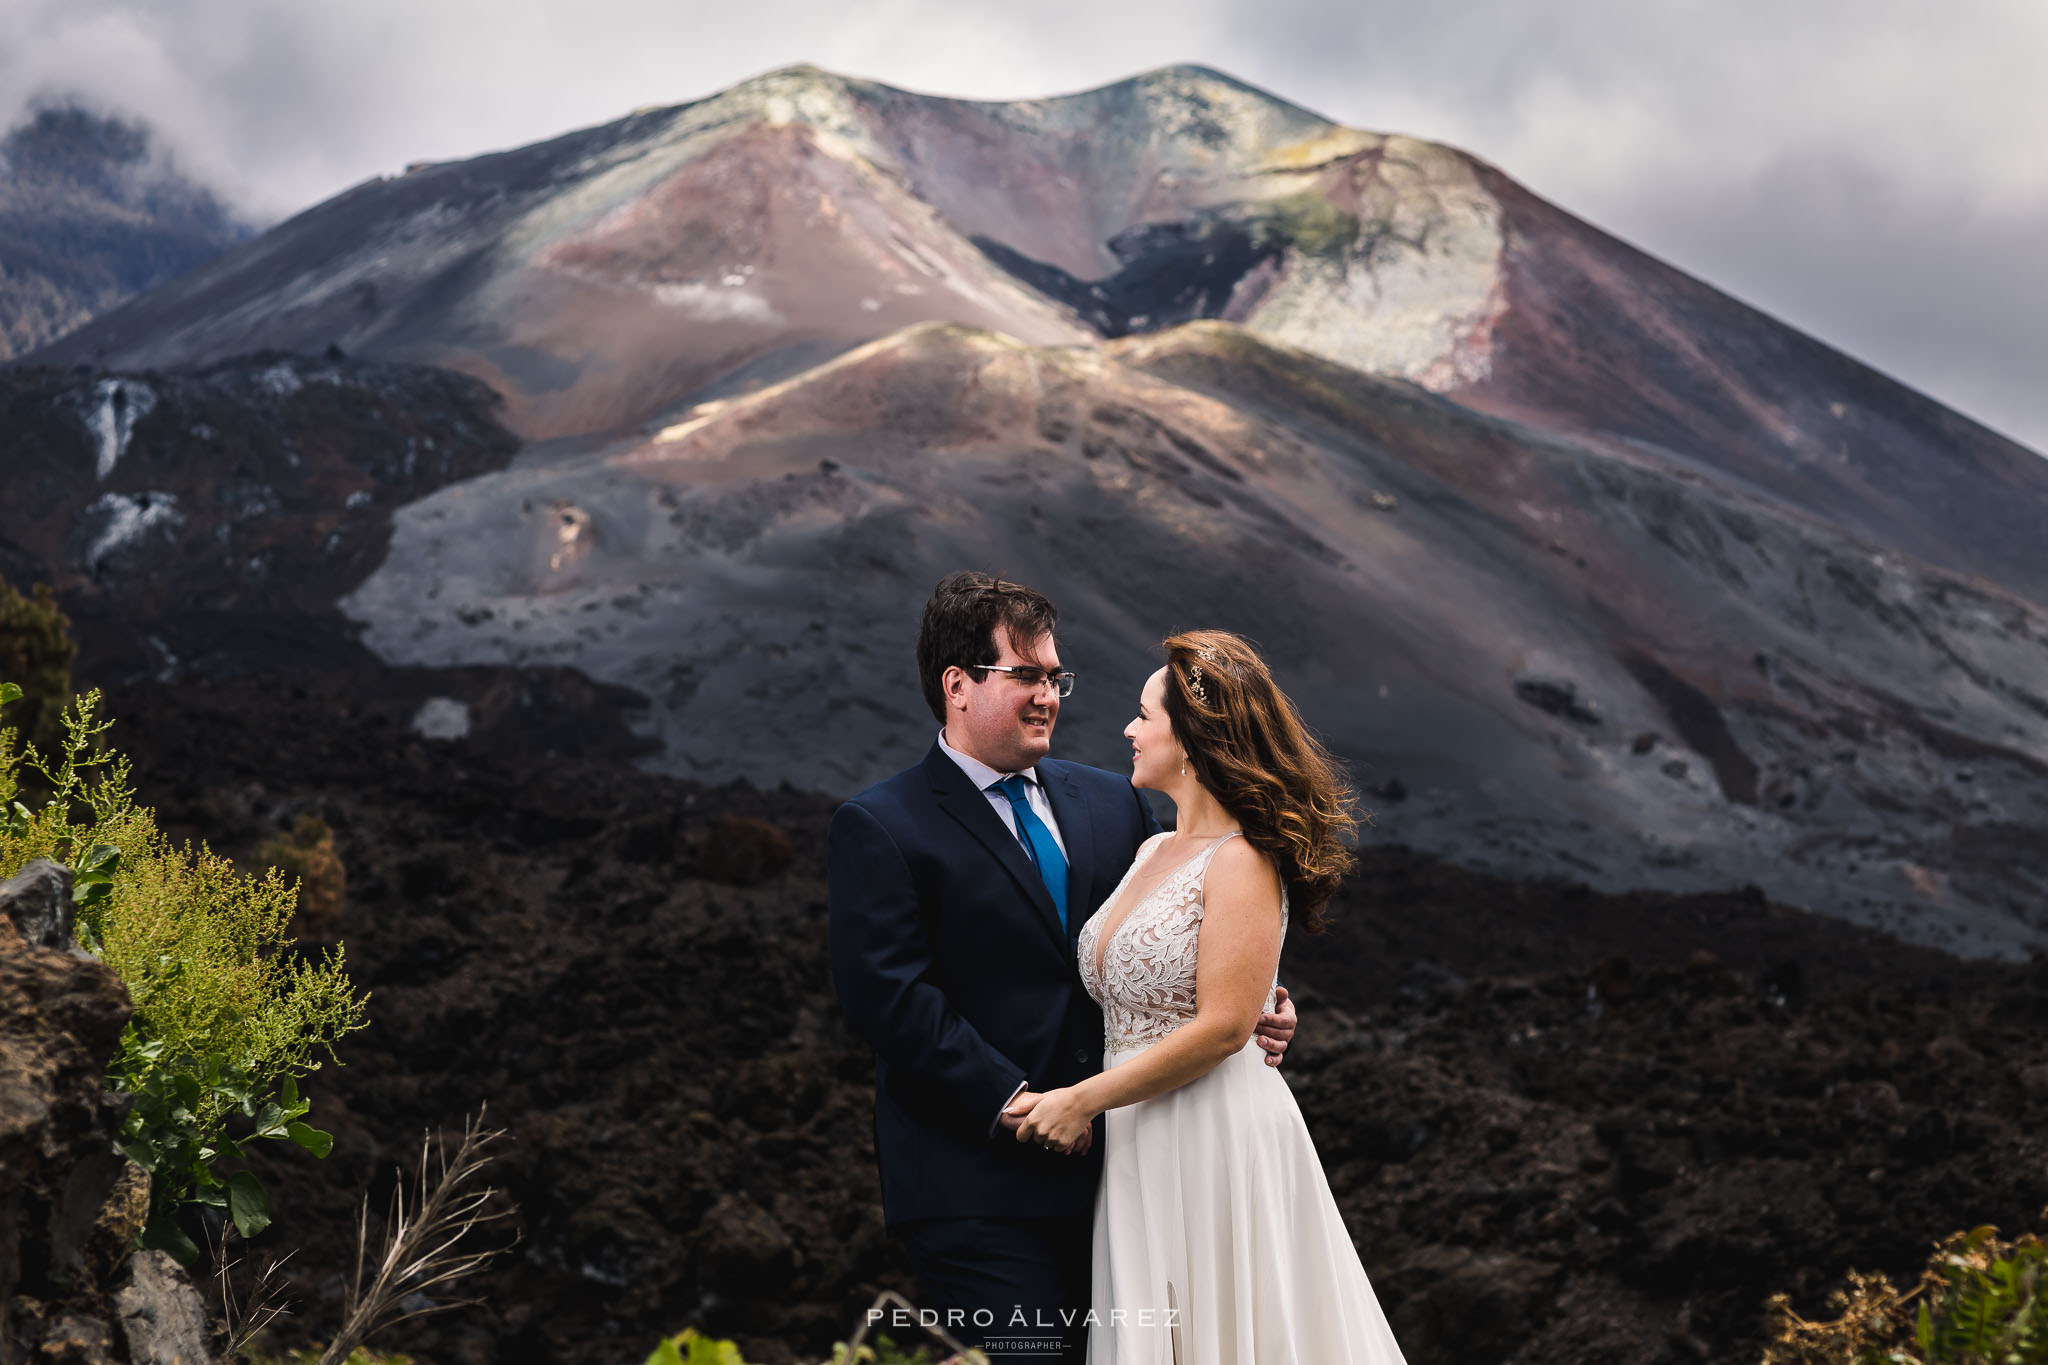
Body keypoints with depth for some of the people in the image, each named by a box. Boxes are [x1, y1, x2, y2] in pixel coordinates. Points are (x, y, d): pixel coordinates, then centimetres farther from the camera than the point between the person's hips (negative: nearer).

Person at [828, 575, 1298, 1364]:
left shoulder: (1111, 803, 16)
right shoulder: (878, 829, -3)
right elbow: (890, 998, -12)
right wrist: (1010, 1102, -18)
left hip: (1113, 1173, 6)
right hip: (978, 1194, -6)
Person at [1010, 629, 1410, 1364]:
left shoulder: (1242, 863, -13)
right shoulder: (1152, 852, 12)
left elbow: (1222, 1027, -19)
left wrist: (1082, 1100, -15)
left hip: (1216, 1138, -8)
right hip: (1138, 1148, 8)